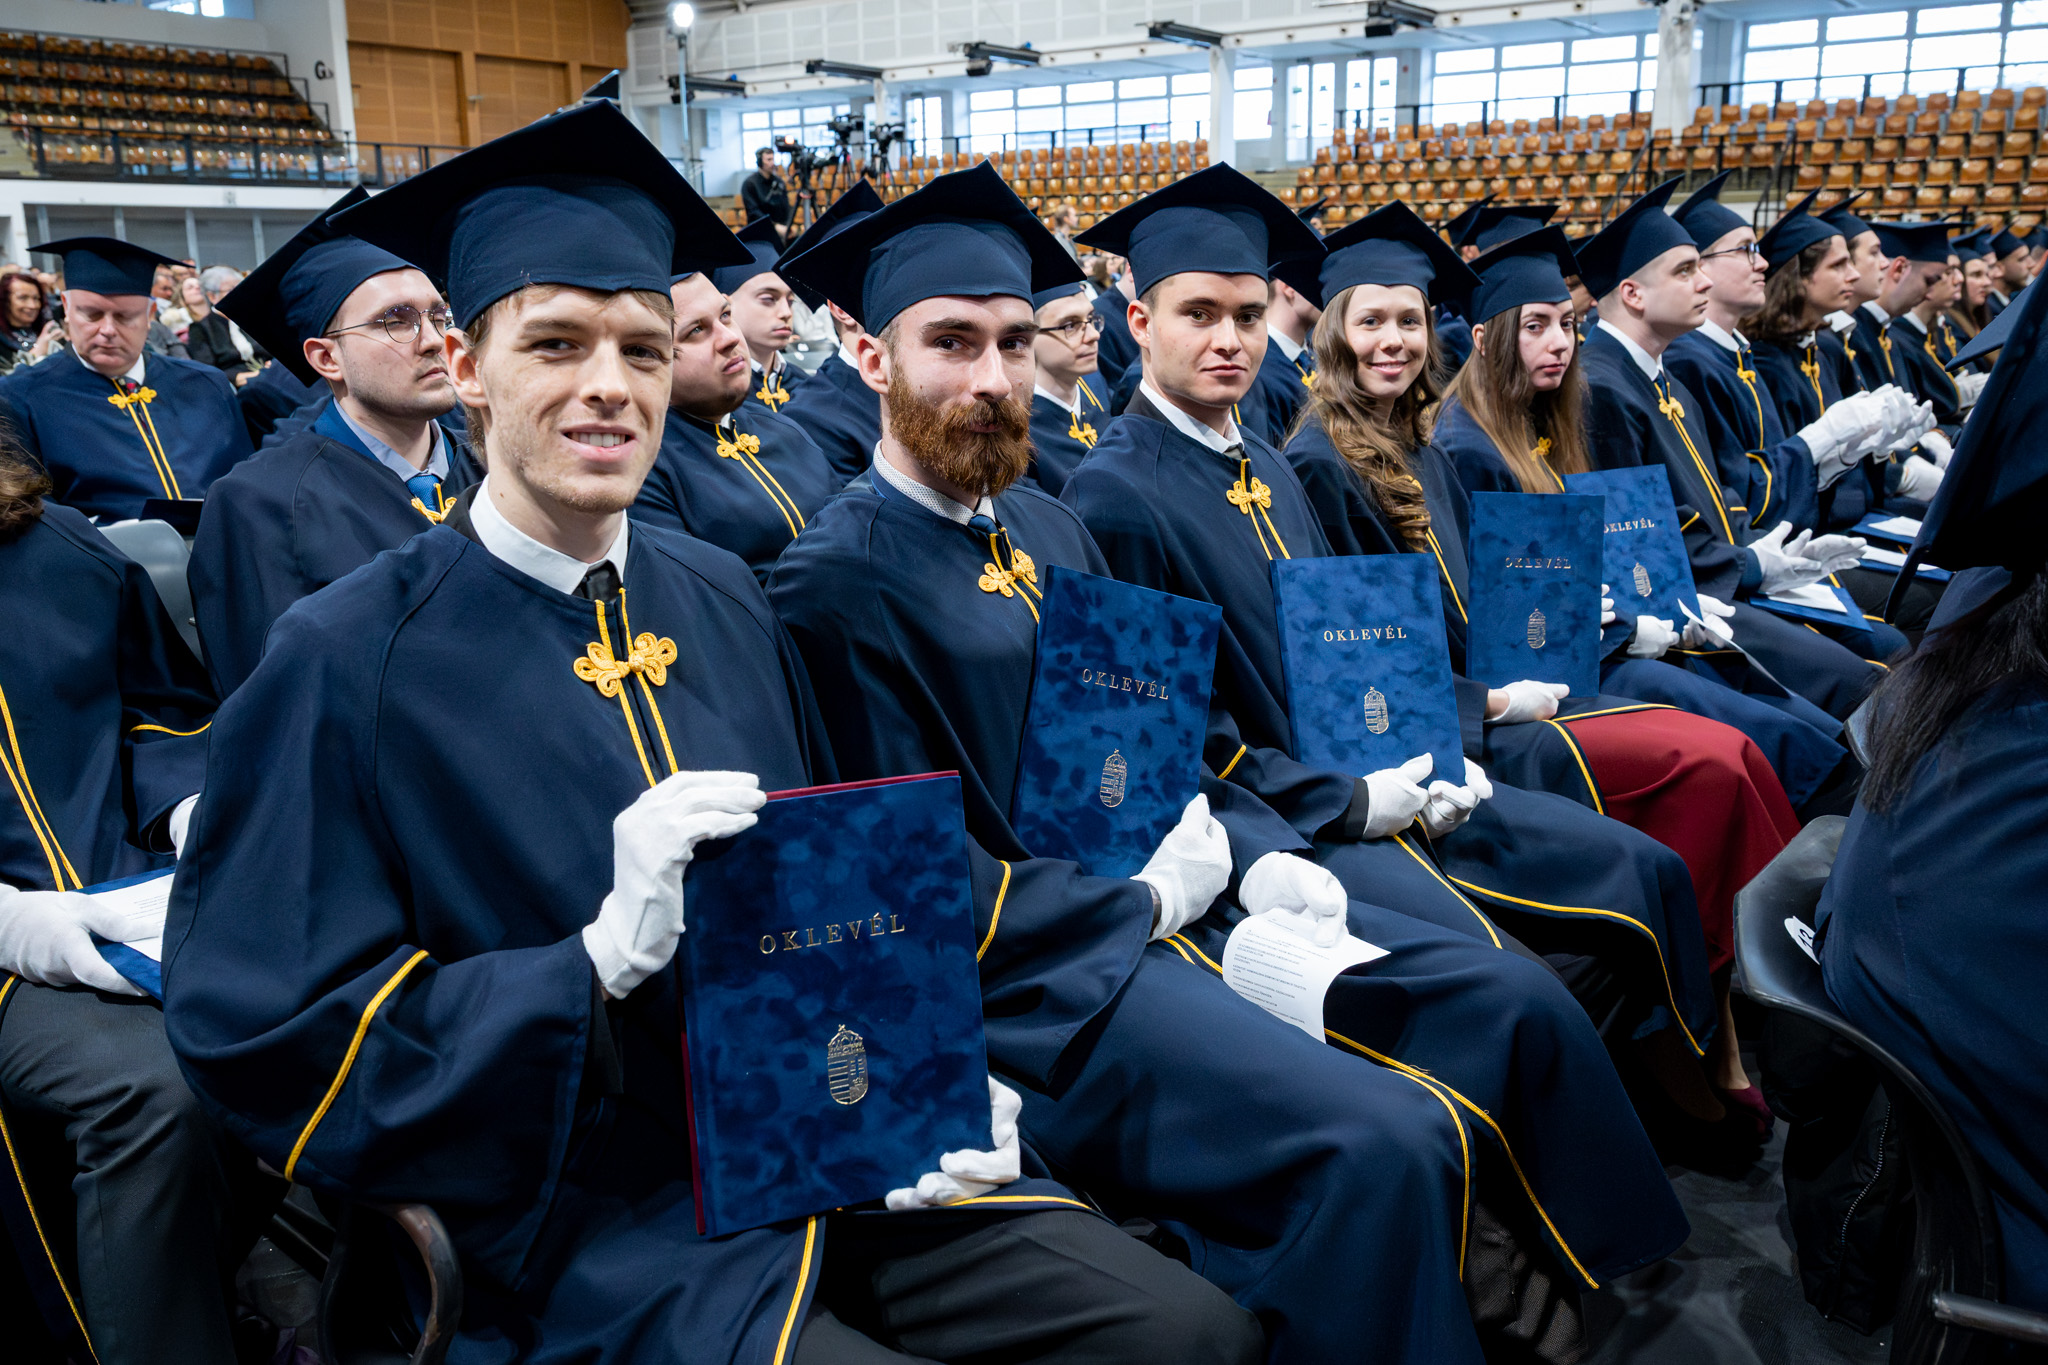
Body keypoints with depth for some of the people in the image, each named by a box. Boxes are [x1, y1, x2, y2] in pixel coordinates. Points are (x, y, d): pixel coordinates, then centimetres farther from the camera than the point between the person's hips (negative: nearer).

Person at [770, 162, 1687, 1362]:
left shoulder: (1051, 530, 14)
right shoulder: (839, 583, -10)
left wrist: (1263, 858, -2)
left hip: (1183, 895, 8)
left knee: (1518, 1004, 0)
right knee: (1379, 1144, -26)